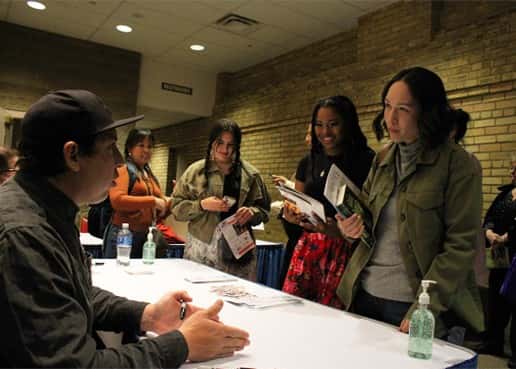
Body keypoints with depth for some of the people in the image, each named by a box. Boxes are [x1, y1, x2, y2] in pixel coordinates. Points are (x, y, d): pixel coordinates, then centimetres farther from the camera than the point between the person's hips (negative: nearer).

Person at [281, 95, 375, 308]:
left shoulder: (366, 160, -4)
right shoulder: (308, 162, 12)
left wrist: (340, 229, -23)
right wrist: (292, 216, -3)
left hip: (343, 249, -4)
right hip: (307, 247, 5)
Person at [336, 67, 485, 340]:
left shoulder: (457, 164, -10)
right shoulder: (382, 160, 7)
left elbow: (461, 247, -13)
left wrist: (424, 309, -19)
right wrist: (352, 226, -5)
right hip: (366, 295, 5)